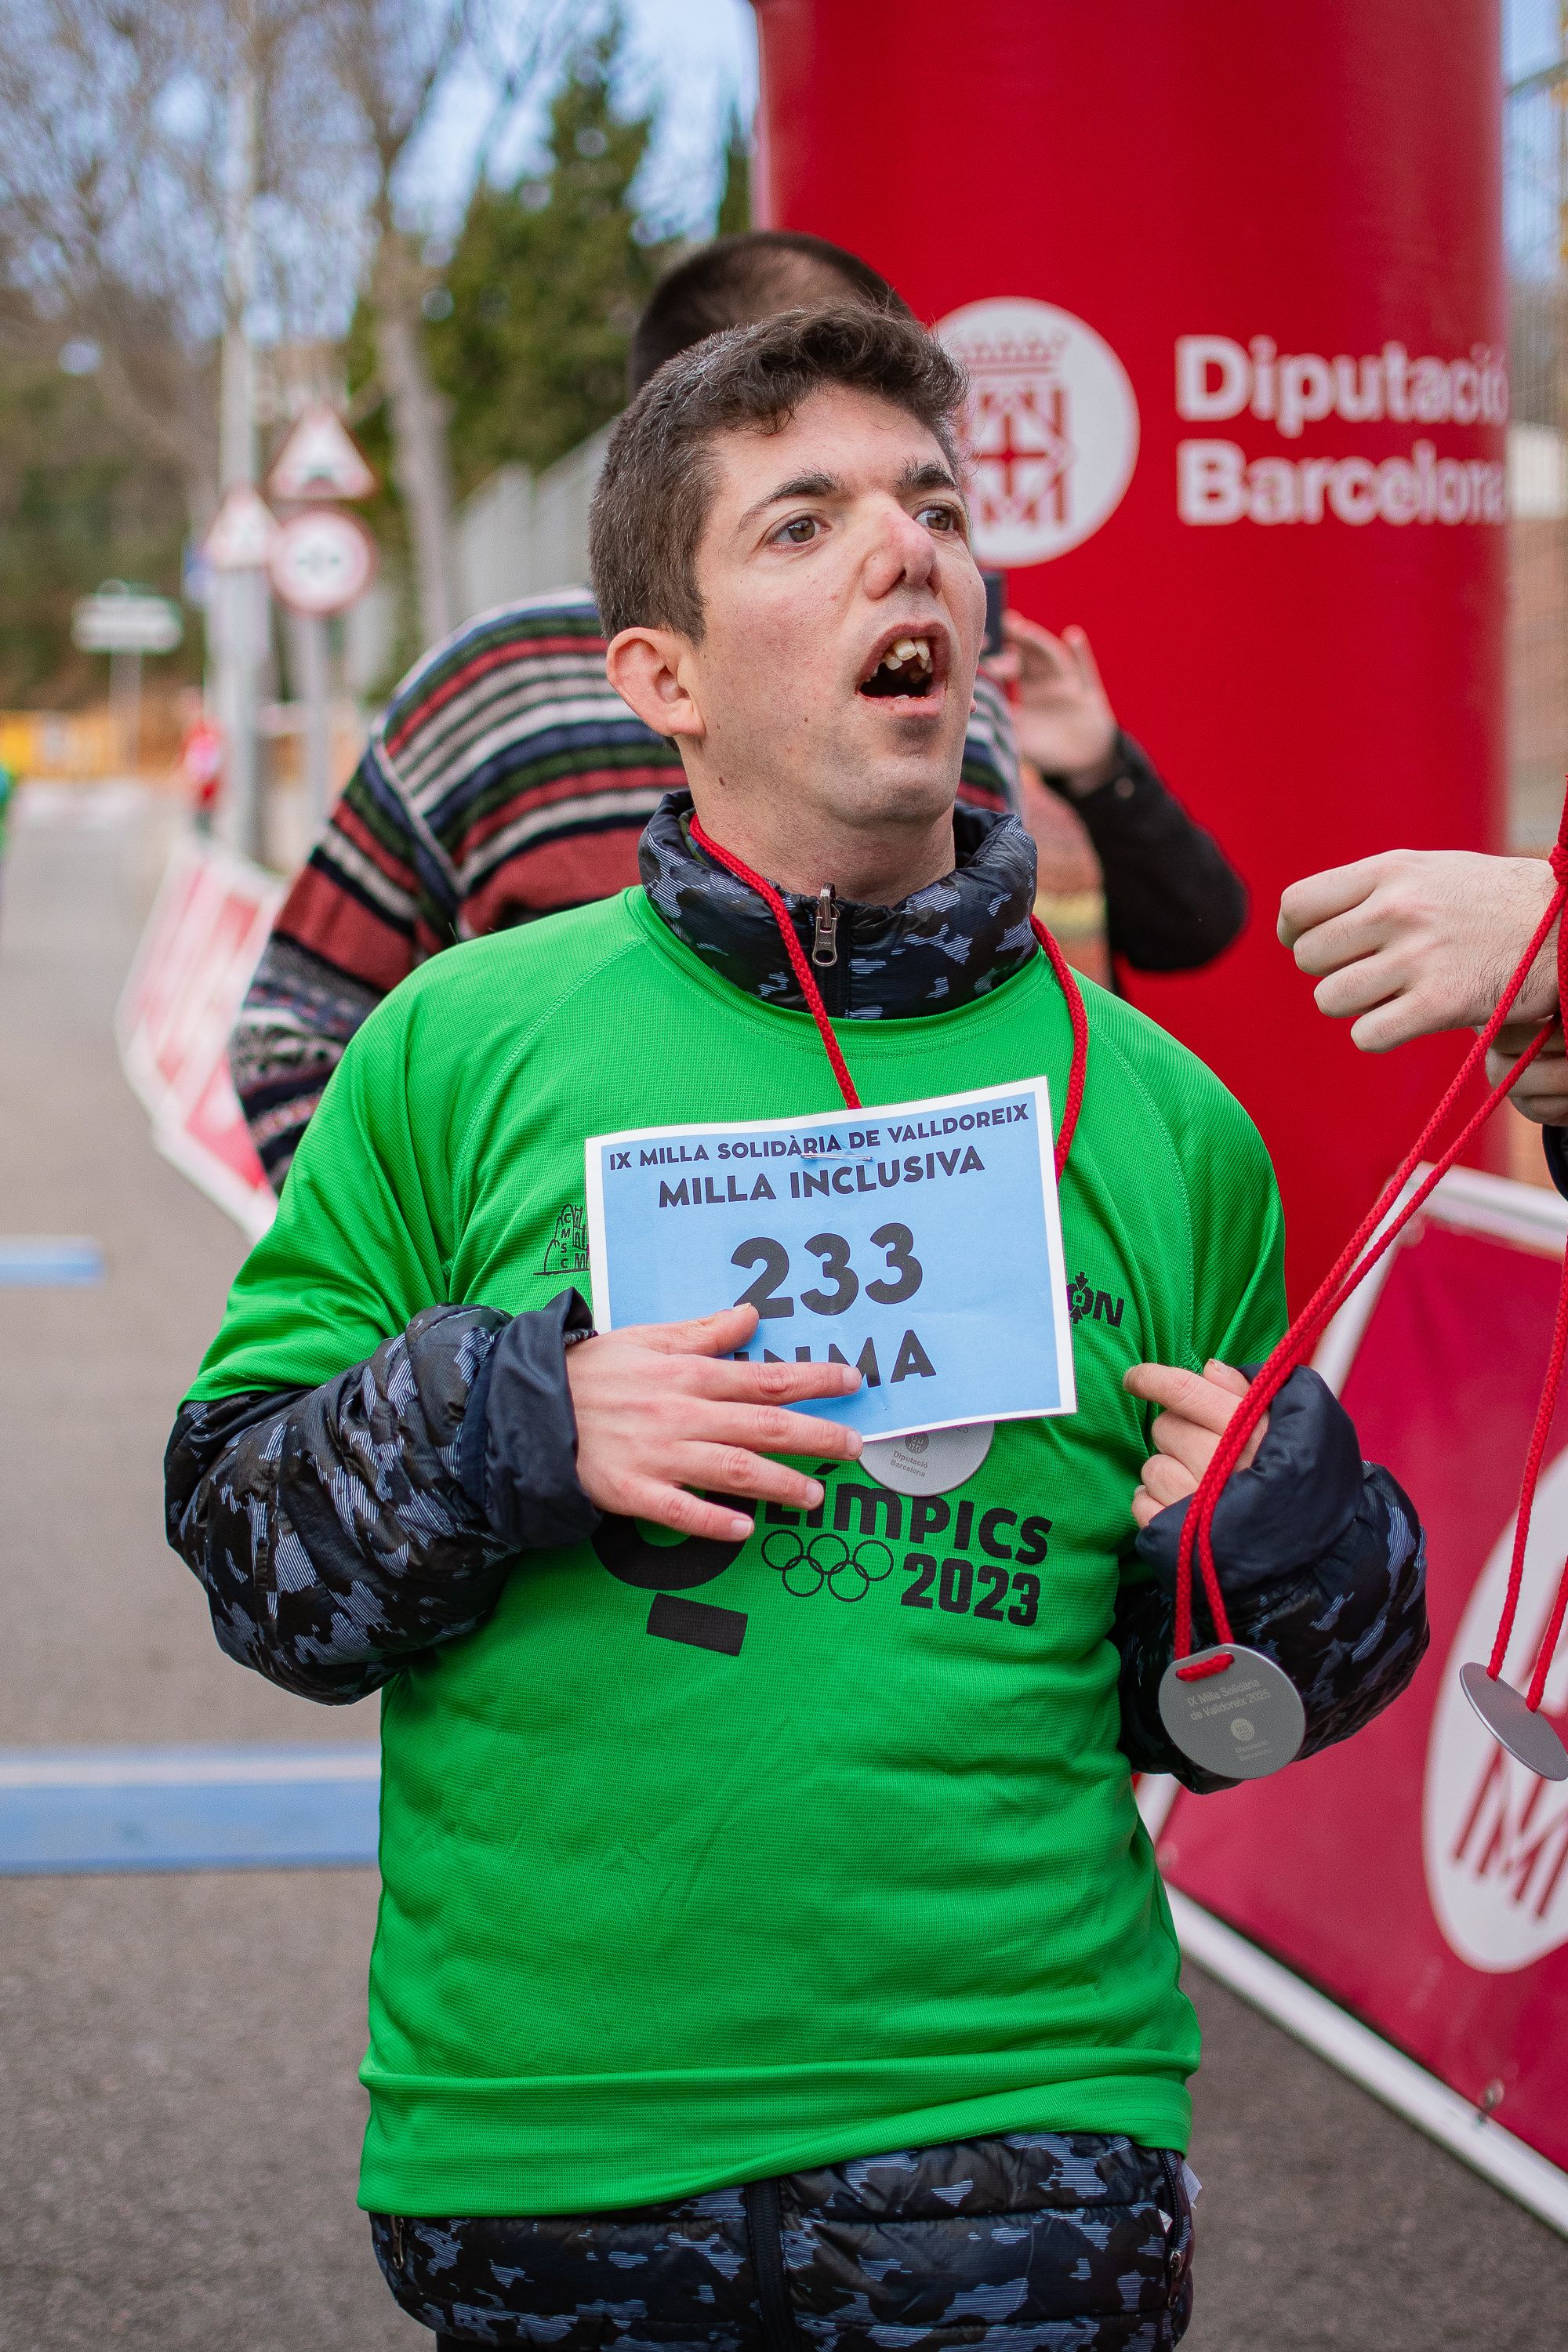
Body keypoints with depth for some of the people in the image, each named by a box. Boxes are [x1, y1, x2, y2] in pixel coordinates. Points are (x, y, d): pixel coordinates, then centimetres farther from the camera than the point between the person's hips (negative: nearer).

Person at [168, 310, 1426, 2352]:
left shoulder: (1156, 1116, 7)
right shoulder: (467, 1048, 2)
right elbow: (239, 1527, 3)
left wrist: (1287, 1552, -5)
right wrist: (501, 1432, -14)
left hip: (1016, 2120, 1)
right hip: (538, 2142, 0)